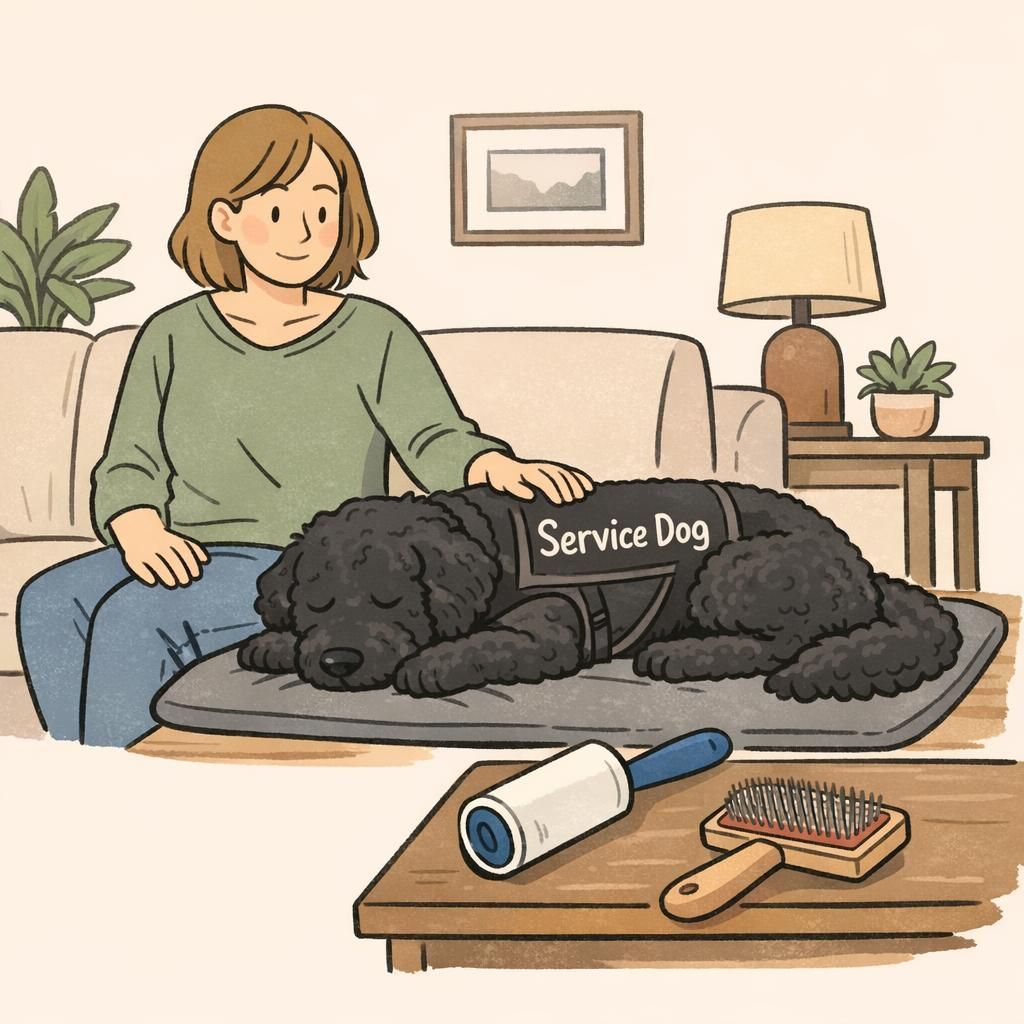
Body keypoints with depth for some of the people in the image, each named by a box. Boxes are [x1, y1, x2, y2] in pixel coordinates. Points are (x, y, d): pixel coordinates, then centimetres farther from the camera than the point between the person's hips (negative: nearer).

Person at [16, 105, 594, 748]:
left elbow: (436, 439, -5)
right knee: (49, 604, -22)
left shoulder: (375, 335, 5)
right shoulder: (172, 337, 13)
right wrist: (140, 529, -15)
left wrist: (499, 468, -28)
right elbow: (129, 466, 7)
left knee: (130, 618, -27)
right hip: (188, 557, 4)